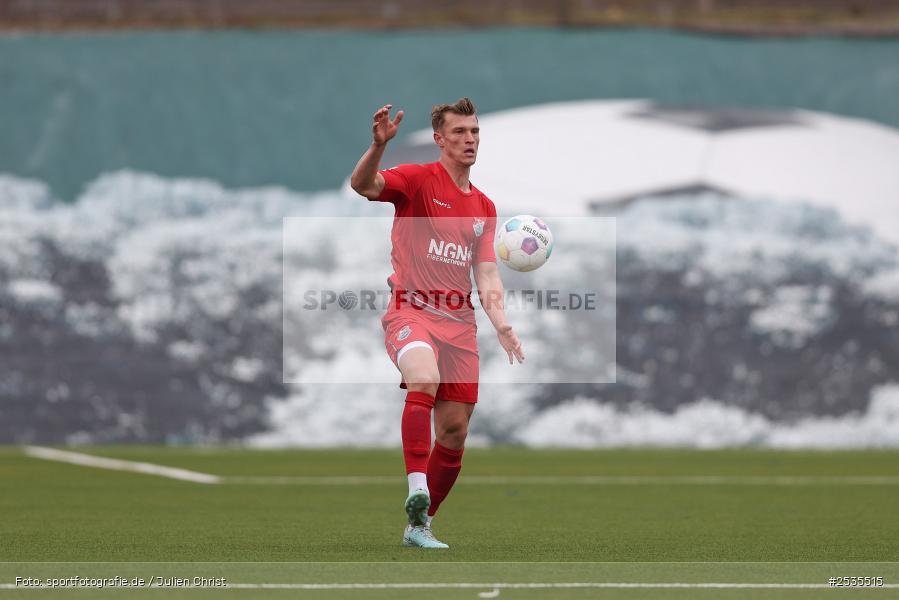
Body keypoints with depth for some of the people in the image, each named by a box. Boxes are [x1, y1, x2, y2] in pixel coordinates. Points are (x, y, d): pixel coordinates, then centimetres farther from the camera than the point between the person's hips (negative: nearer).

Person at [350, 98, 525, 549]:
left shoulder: (484, 207, 16)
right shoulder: (418, 180, -1)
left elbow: (486, 275, 13)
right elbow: (362, 185, -20)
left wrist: (501, 325, -3)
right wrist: (378, 145, -40)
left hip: (459, 321, 6)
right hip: (410, 311, -6)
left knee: (454, 433, 2)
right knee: (424, 380, -36)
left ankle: (419, 525, 16)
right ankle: (416, 491, -41)